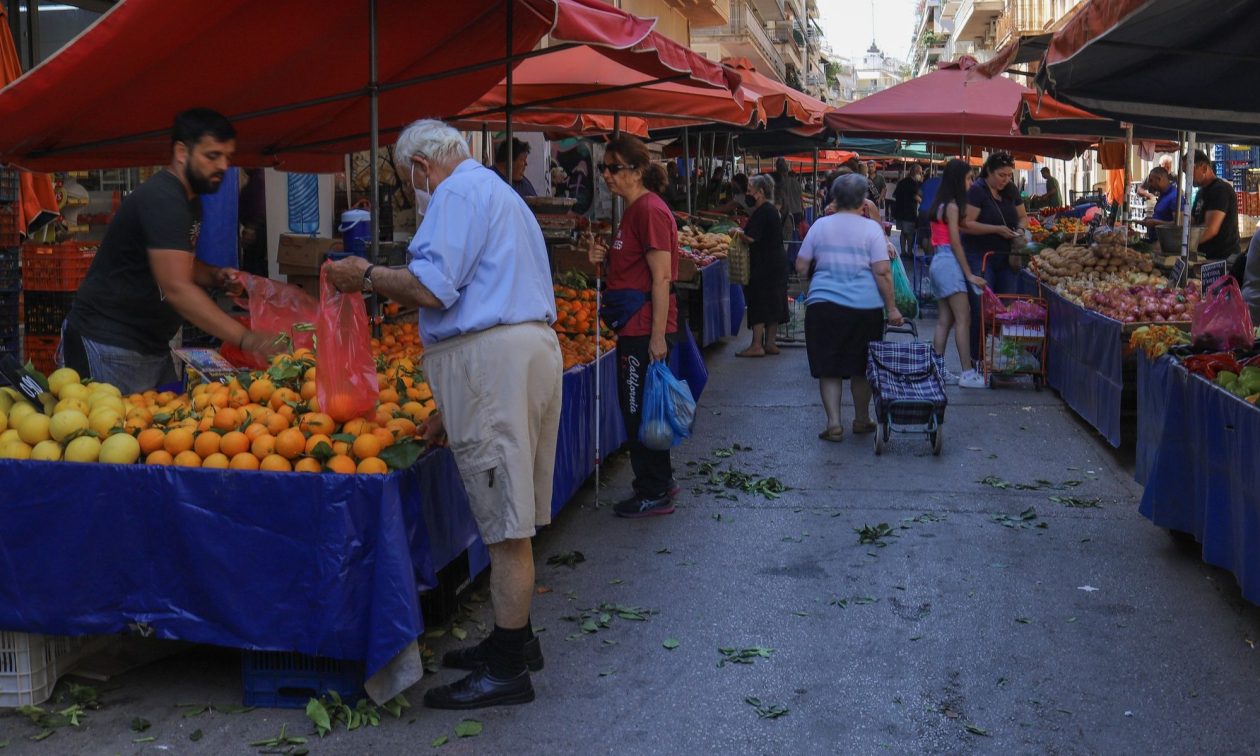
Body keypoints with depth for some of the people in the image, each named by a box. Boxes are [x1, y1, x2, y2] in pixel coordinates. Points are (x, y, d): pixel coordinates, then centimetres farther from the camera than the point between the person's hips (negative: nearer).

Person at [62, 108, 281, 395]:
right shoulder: (161, 199, -20)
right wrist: (245, 339, -36)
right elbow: (176, 287, -30)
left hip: (153, 347, 10)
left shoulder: (190, 200, 11)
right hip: (111, 347, -9)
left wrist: (215, 277, 2)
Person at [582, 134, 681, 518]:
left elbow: (662, 277, -20)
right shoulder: (634, 209, 15)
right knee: (636, 408, 17)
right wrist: (605, 255, 5)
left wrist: (658, 336, -22)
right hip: (634, 328, 10)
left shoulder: (650, 211, -16)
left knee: (641, 411, -2)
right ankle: (659, 482, 28)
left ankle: (655, 494, 9)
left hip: (647, 330, -10)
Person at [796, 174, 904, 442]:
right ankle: (861, 420, 27)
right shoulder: (871, 228, -3)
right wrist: (891, 308, -4)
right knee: (861, 367, 14)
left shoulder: (820, 226, 4)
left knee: (828, 368, 6)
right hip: (864, 307, -1)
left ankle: (833, 423, 0)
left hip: (823, 305, 1)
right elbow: (882, 272, -9)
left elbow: (801, 266, 7)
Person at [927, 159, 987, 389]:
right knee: (963, 318, -10)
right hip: (949, 262, -10)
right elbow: (955, 242, -14)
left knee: (945, 319, 11)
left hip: (939, 261, 10)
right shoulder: (952, 206, -12)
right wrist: (969, 274, -12)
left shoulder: (941, 204, 14)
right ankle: (967, 373, -12)